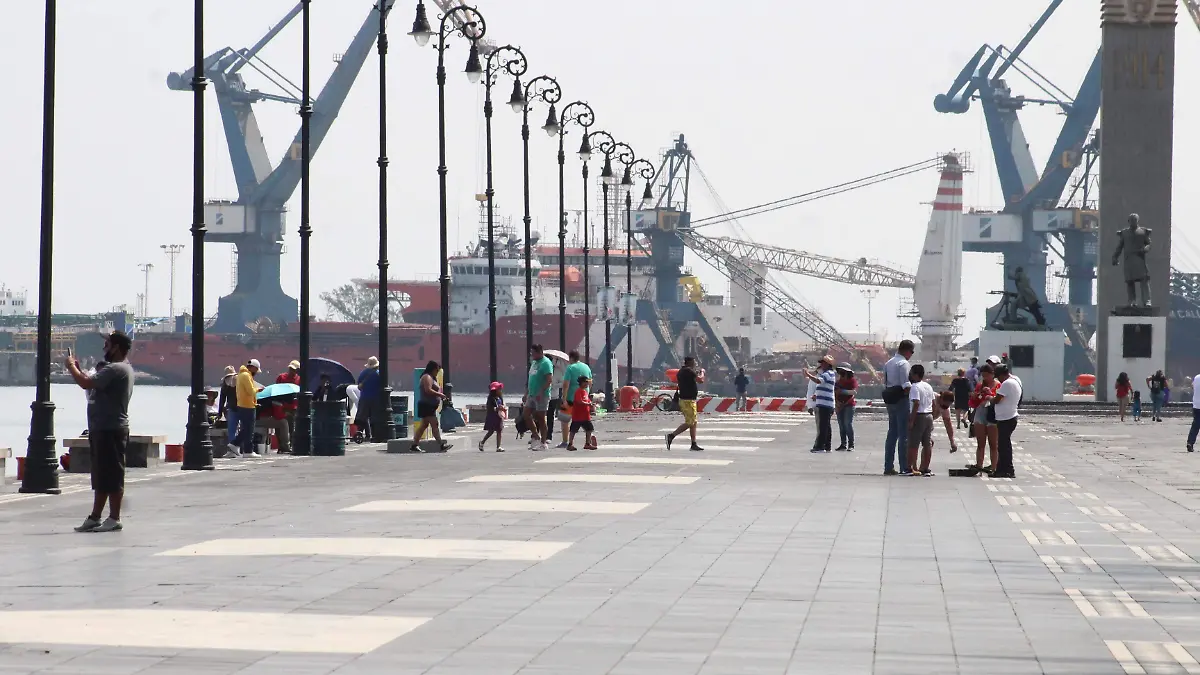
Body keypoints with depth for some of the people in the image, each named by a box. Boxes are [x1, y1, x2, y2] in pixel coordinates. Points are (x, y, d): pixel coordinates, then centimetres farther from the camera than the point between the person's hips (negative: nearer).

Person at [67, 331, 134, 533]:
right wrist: (78, 369, 15)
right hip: (104, 428, 11)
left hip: (110, 430, -11)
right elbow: (93, 384, 21)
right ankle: (95, 517, 19)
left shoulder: (115, 369, -16)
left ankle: (114, 519, -2)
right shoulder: (121, 368, 18)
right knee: (101, 476, 14)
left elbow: (86, 384, -23)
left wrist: (71, 366, -7)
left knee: (111, 475, -6)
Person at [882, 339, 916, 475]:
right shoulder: (903, 363, -12)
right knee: (904, 434, -5)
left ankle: (888, 467, 11)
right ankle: (905, 467, -4)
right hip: (901, 400, -9)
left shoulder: (888, 363, 16)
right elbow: (906, 385, -18)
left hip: (890, 400, 9)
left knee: (892, 433, 11)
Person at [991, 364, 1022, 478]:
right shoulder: (1016, 381, 12)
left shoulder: (1007, 384, -19)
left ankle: (1008, 471, 0)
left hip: (1005, 419, -10)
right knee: (1003, 445, 15)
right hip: (1010, 417, 10)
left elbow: (996, 400, -19)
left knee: (1004, 445, -3)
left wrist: (989, 397, 0)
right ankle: (1001, 469, 22)